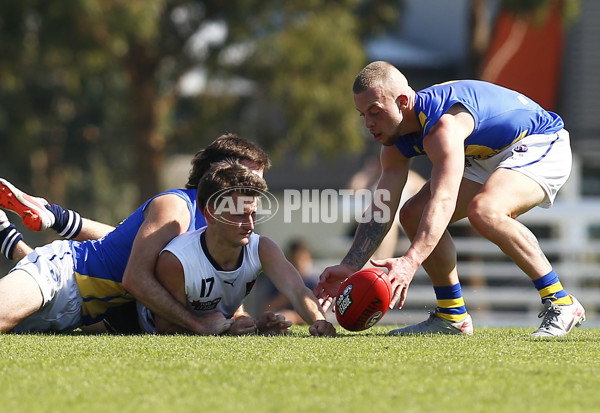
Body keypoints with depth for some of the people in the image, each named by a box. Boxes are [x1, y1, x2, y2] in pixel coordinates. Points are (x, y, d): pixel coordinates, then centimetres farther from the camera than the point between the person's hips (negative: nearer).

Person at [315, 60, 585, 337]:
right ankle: (453, 317, 10)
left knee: (484, 211, -36)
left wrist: (410, 262, -59)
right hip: (488, 157, 10)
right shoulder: (395, 144, -7)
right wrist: (348, 268, -17)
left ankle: (561, 305, -26)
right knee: (414, 215, -1)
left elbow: (444, 200, -47)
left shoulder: (443, 124, -36)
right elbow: (381, 209, -5)